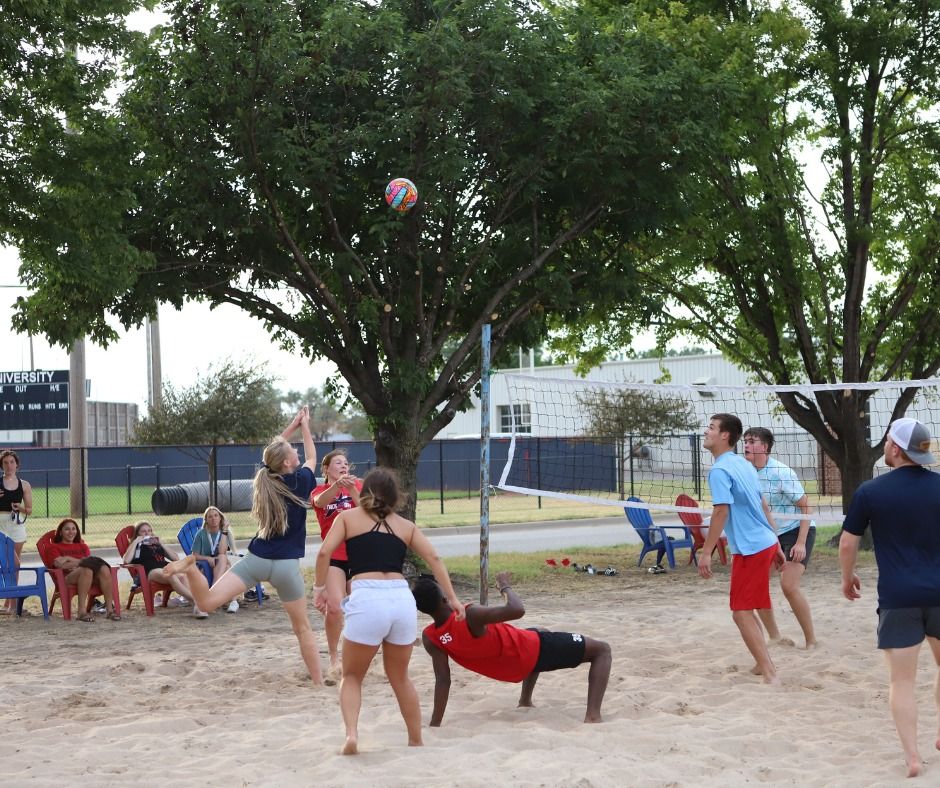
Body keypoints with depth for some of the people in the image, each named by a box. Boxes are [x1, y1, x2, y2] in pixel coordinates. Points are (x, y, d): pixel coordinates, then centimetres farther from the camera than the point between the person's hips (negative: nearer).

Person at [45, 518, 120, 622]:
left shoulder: (82, 546, 32)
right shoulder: (54, 547, 19)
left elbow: (90, 561, 12)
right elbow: (60, 565, 0)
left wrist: (70, 559, 1)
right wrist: (81, 561, -5)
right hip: (68, 577, -4)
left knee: (104, 569, -33)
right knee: (86, 569, -40)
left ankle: (110, 609, -35)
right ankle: (82, 612, -43)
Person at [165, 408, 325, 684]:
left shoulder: (264, 478, 5)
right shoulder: (300, 482, -6)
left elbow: (273, 451, 27)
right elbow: (312, 458, 17)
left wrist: (292, 426, 35)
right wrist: (304, 427, 29)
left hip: (256, 559, 2)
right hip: (286, 566, -2)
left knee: (208, 601, -10)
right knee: (303, 628, 11)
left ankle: (191, 567, -36)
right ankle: (318, 681, 14)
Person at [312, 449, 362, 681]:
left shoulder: (358, 485, 4)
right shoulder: (320, 490, 1)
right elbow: (320, 501, -24)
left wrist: (351, 489, -31)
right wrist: (337, 484, -44)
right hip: (333, 557, -2)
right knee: (334, 607, -17)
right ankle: (334, 660, -3)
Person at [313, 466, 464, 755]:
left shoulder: (348, 517, 14)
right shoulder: (405, 525, 20)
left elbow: (324, 552, 1)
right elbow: (433, 558, 11)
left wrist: (320, 588, 11)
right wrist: (452, 598, 10)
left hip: (367, 600, -3)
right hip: (402, 599, 3)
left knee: (352, 676, 14)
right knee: (400, 677, 23)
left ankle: (351, 734, -8)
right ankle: (416, 742, 27)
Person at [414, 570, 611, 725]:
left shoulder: (430, 638, -18)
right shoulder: (470, 617, -35)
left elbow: (442, 680, -18)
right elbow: (517, 610, -40)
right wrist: (506, 586, -20)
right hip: (531, 651, -7)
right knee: (601, 650, 4)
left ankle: (525, 701, 37)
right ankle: (593, 716, -15)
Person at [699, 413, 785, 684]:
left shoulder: (719, 471, -14)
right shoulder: (744, 465, 14)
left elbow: (721, 511, -22)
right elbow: (764, 506, 18)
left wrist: (706, 552, -20)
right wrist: (775, 544, 24)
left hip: (749, 549, -9)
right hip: (765, 542, 9)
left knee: (742, 613, -5)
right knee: (745, 610, 19)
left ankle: (770, 676, -8)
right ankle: (763, 665, 24)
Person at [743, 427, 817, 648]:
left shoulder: (780, 472, -20)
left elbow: (805, 506, -18)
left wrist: (801, 542, -23)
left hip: (797, 531, -7)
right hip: (771, 536, 7)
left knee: (789, 585, -20)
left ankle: (811, 641, -6)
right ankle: (774, 637, 12)